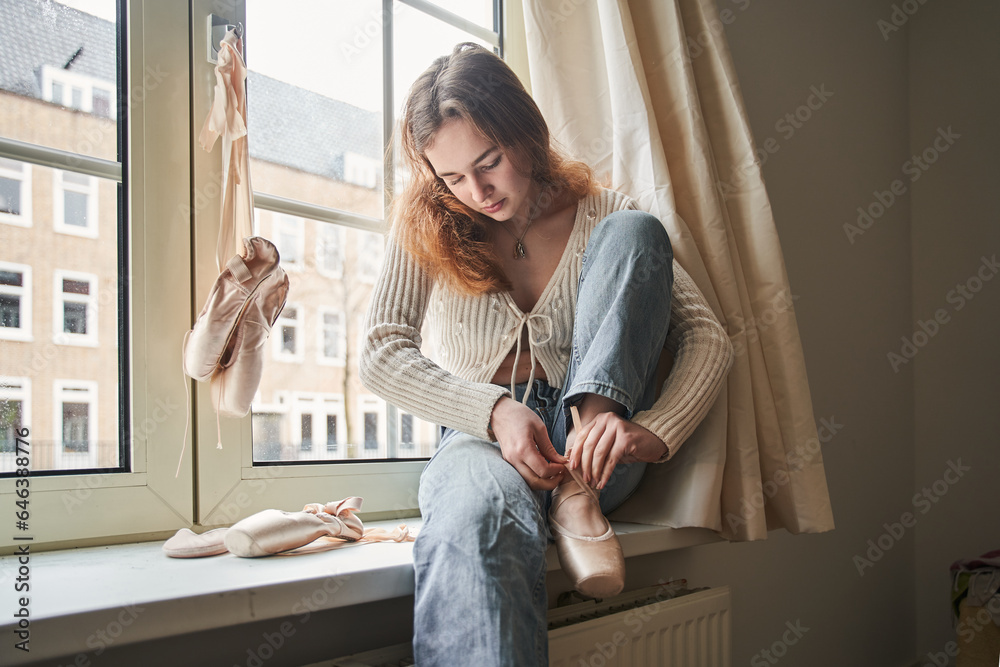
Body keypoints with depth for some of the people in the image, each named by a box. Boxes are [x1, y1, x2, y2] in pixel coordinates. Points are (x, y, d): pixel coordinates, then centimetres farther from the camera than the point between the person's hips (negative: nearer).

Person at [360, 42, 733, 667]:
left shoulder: (605, 215, 1)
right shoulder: (426, 225, 3)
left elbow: (708, 338, -5)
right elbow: (382, 354, -6)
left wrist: (651, 432, -26)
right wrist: (496, 411, -23)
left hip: (593, 446, 2)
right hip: (482, 435, -1)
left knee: (635, 232, -19)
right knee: (481, 509, -42)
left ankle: (577, 490, -27)